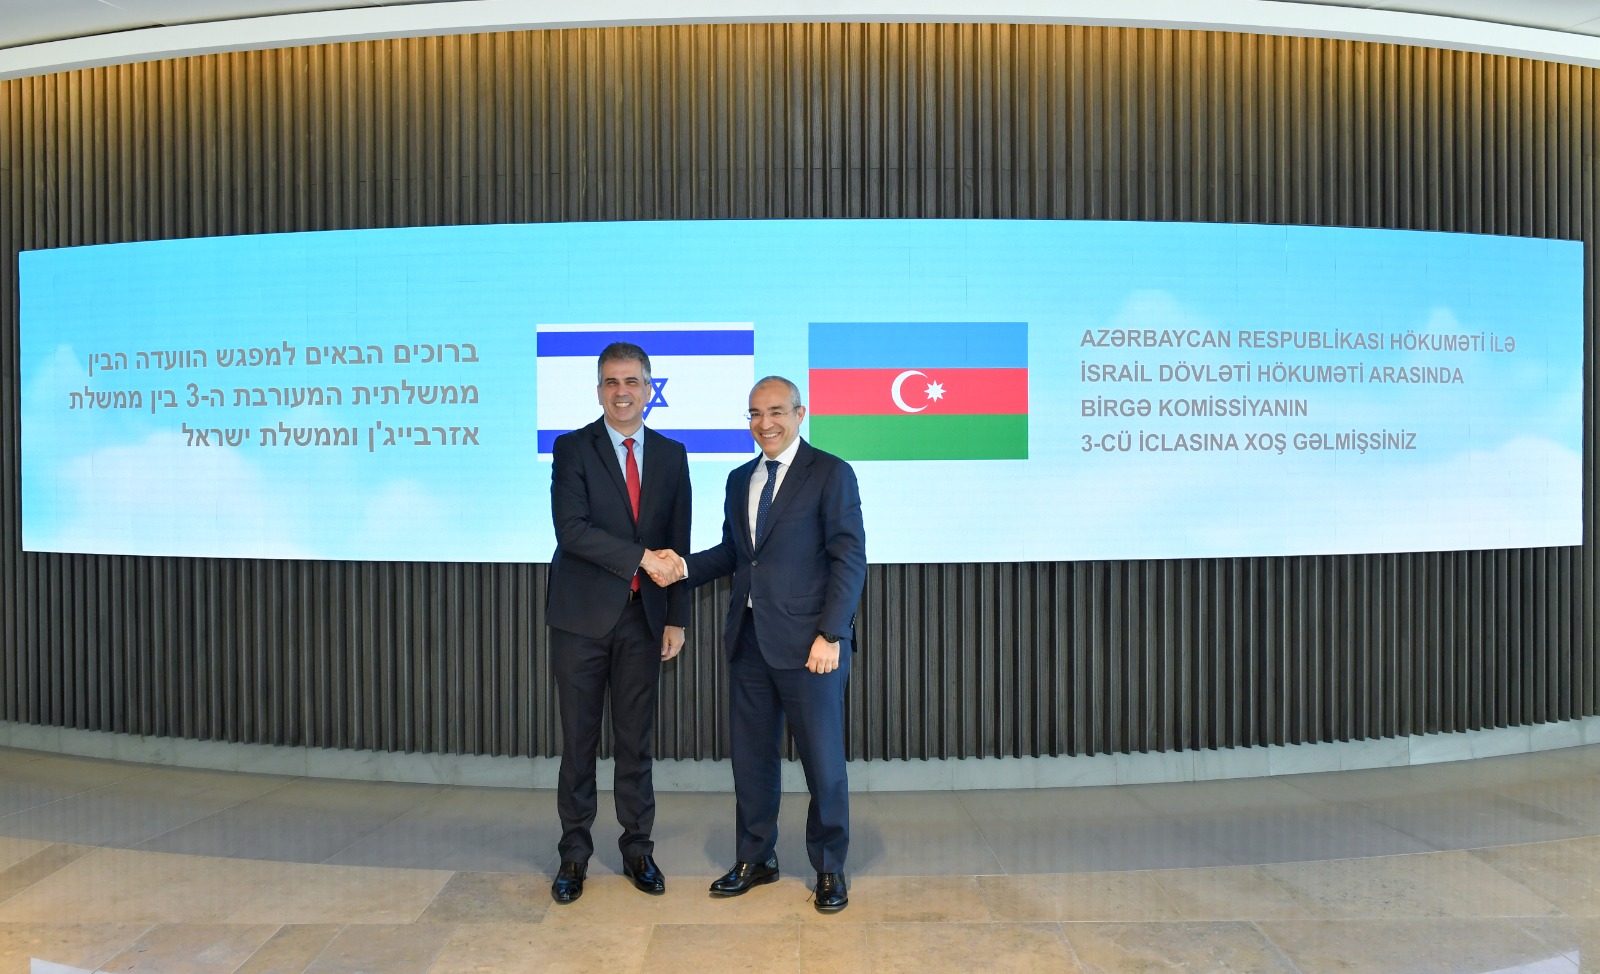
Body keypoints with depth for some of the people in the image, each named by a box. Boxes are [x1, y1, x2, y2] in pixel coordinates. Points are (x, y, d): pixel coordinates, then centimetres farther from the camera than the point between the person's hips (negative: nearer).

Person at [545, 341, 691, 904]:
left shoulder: (671, 455, 8)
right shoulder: (572, 449, -1)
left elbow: (677, 545, 9)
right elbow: (571, 529, -14)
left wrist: (677, 618, 4)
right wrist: (641, 556, -19)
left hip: (643, 617, 2)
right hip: (583, 615, -2)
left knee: (636, 741, 10)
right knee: (578, 740, 6)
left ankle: (638, 850, 23)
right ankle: (574, 855, 20)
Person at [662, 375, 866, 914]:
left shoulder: (831, 473, -5)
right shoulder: (740, 480, 16)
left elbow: (850, 559, -10)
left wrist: (830, 635, -16)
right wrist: (685, 566, 2)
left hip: (807, 642, -6)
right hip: (748, 640, 6)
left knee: (823, 760, 4)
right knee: (751, 755, 14)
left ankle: (829, 869, 23)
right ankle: (755, 859, 31)